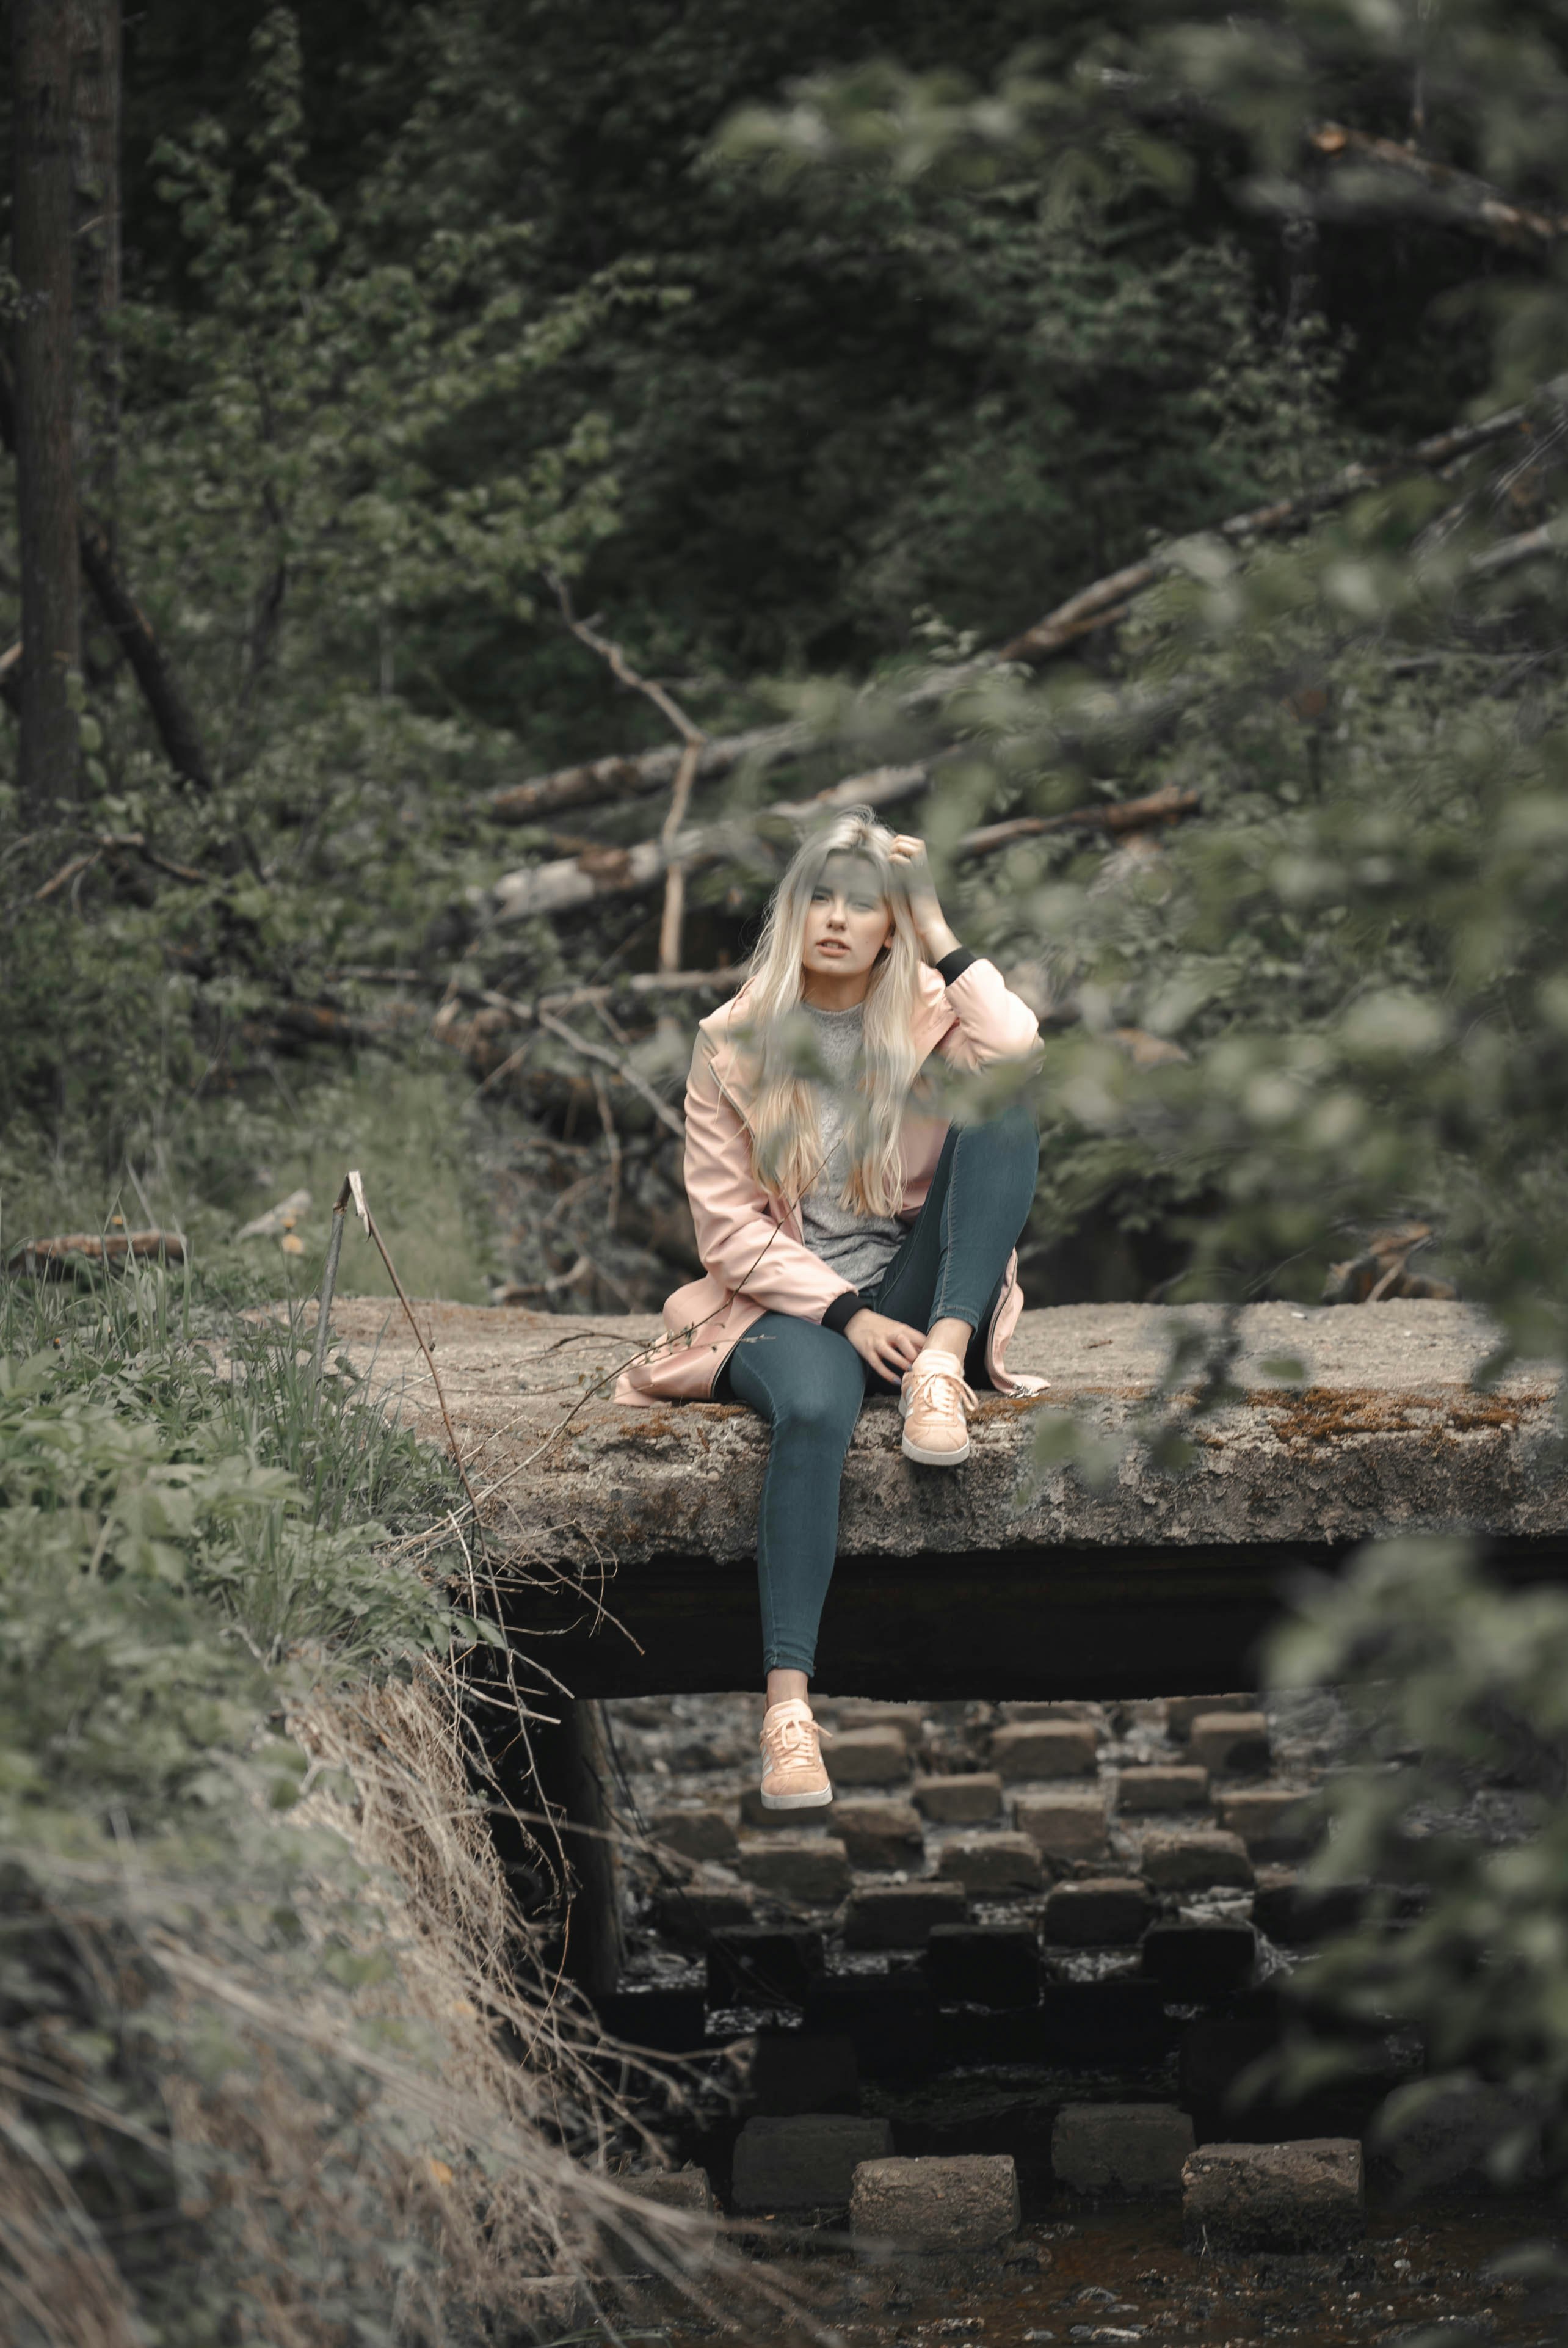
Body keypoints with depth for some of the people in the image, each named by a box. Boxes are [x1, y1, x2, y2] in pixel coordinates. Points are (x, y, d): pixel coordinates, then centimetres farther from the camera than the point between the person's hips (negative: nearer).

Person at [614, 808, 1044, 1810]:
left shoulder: (928, 1019, 6)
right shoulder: (736, 1043, 4)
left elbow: (1021, 1055, -19)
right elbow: (728, 1228, -1)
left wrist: (940, 935, -10)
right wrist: (845, 1312, -14)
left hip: (911, 1295, 2)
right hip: (787, 1305, -2)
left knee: (1005, 1107, -19)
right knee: (817, 1409, -40)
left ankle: (945, 1356, -30)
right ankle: (788, 1697, -46)